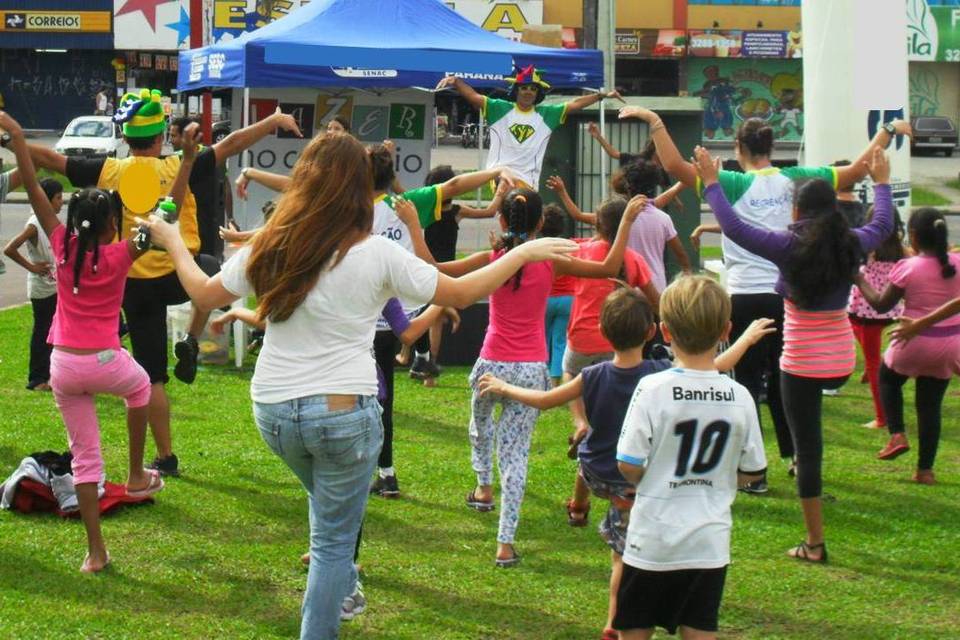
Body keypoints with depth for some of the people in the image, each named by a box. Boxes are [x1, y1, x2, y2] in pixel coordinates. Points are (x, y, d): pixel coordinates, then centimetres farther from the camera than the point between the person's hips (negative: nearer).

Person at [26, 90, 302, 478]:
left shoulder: (108, 172, -5)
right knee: (211, 269, 34)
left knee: (151, 376, 9)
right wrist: (274, 121, 7)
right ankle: (191, 342, 15)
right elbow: (230, 145, -3)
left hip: (136, 285, 1)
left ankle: (165, 457, 11)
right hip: (180, 276, -1)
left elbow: (49, 158, 1)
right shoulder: (179, 169, -9)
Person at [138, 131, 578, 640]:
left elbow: (204, 294, 10)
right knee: (334, 540, 5)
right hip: (343, 411, -4)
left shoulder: (270, 248, -2)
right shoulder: (376, 255, -11)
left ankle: (337, 592, 30)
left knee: (331, 510, 30)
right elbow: (460, 293, -4)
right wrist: (525, 253, 7)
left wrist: (171, 242, 27)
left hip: (274, 411, 4)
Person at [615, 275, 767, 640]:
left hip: (652, 542, -3)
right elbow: (752, 471, 4)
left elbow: (628, 466, -14)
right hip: (710, 542, 3)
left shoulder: (652, 390, -15)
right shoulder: (739, 398, -6)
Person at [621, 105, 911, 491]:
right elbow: (857, 171, 9)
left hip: (746, 297, -4)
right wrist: (889, 132, 20)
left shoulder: (735, 185, -7)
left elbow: (674, 165, -17)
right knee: (783, 380, 18)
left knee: (748, 381, 3)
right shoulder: (795, 180, 2)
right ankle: (798, 458, 25)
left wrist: (653, 121, -12)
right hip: (789, 295, 4)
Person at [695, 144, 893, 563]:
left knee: (807, 445, 0)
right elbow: (883, 224, 20)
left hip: (802, 363, -5)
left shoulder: (790, 246, -15)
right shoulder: (851, 245, -2)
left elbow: (734, 227, -12)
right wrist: (881, 183, 36)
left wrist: (711, 183, 0)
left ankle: (814, 543, 3)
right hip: (842, 362, 5)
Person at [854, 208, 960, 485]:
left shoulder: (908, 268, -15)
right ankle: (925, 469, 13)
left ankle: (897, 434, 9)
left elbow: (880, 304, -5)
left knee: (888, 379, 26)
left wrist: (860, 281, 8)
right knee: (930, 403, 13)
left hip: (915, 341, -3)